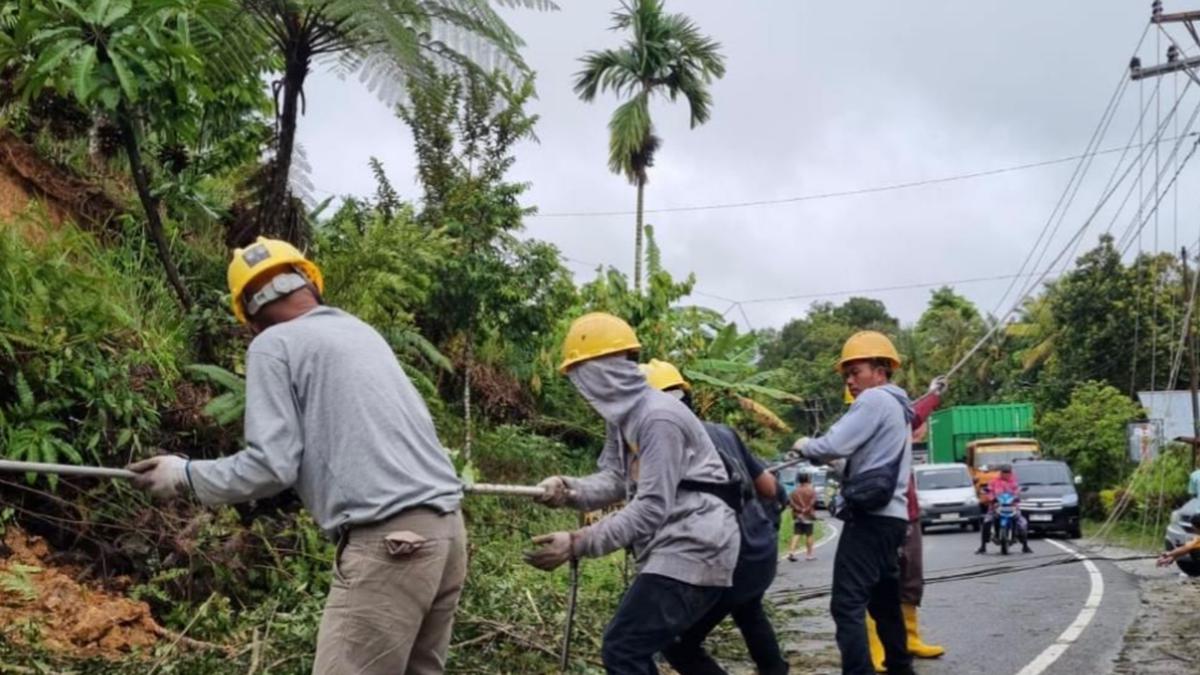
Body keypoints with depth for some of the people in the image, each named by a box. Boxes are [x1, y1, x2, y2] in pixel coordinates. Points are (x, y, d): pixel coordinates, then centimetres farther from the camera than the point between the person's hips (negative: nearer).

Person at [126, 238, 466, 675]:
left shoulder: (272, 344, 1)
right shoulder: (361, 331, 21)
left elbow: (271, 466, -6)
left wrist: (186, 475, 7)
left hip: (388, 541, -8)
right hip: (445, 527, 8)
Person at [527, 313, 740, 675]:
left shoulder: (658, 417, -20)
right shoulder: (622, 415, 11)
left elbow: (652, 508, -24)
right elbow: (616, 480, 6)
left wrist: (577, 543, -26)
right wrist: (569, 489, -14)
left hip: (693, 550, -10)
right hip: (673, 549, 10)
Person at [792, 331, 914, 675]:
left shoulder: (874, 399, -8)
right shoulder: (897, 405, 24)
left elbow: (834, 446, -16)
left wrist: (804, 446, 3)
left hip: (870, 515, -10)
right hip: (890, 515, 10)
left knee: (847, 604, -14)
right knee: (885, 602, 20)